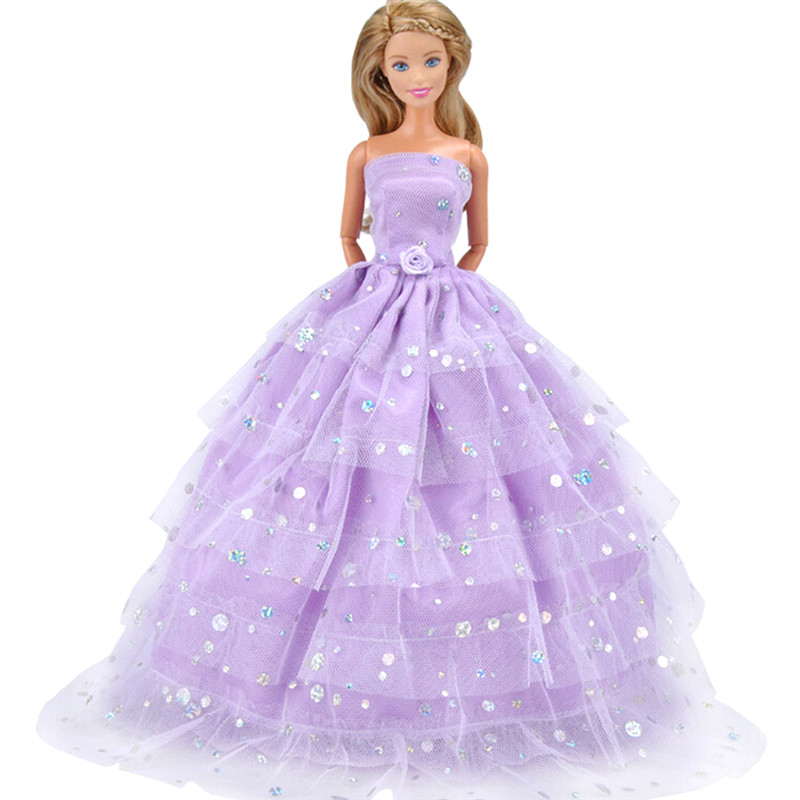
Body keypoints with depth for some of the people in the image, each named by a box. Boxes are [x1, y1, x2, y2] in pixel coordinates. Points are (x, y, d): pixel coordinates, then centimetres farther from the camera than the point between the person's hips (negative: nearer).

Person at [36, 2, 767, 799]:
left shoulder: (469, 155, 6)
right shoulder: (366, 154, 8)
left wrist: (440, 287, 9)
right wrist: (376, 291, 12)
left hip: (452, 322, 0)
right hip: (368, 317, 1)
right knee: (343, 470, 0)